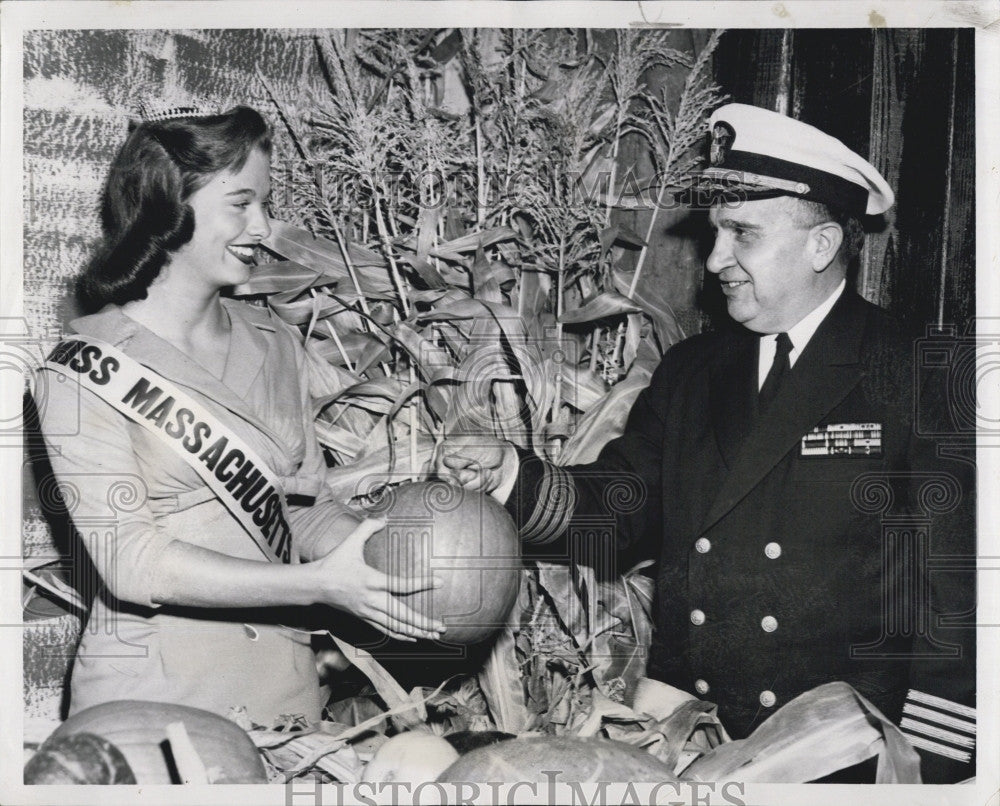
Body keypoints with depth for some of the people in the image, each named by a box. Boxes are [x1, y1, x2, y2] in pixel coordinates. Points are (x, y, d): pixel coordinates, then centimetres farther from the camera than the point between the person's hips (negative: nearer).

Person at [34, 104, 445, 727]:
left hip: (283, 677, 5)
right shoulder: (90, 368, -10)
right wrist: (319, 584, -25)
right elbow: (131, 560, -17)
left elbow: (305, 507, 7)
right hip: (150, 695, -5)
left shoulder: (277, 345, 5)